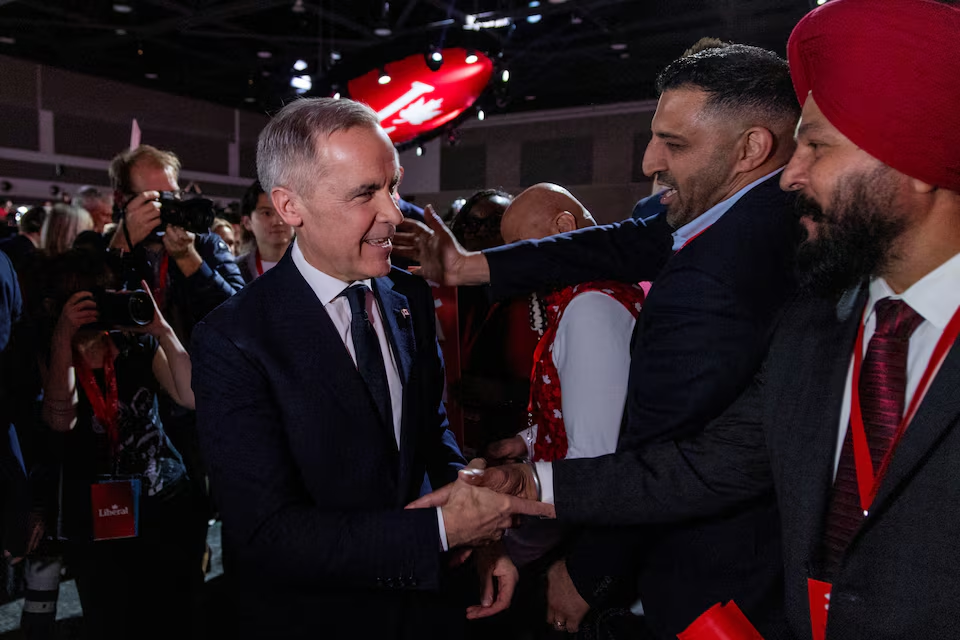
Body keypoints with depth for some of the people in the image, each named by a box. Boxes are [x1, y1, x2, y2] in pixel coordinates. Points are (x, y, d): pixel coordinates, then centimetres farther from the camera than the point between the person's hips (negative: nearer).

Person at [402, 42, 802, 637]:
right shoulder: (792, 212, -3)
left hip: (705, 590, -8)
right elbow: (629, 246, 0)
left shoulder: (705, 284, -33)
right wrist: (471, 267, 2)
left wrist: (587, 576, -6)